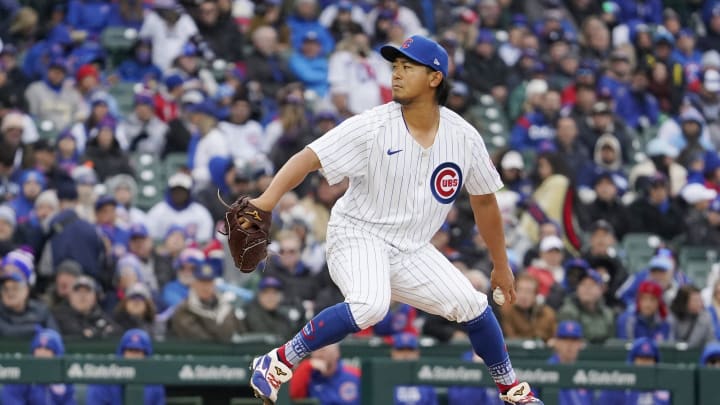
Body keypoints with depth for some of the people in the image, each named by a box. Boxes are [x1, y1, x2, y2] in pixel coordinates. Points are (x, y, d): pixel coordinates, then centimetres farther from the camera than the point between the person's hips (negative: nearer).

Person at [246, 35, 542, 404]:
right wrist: (267, 200, -39)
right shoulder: (372, 127, -16)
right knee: (370, 305, -33)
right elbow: (309, 158, -22)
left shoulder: (464, 138, -4)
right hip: (358, 236, -5)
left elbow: (483, 200, 10)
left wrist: (501, 265, 17)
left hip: (411, 251, 5)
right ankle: (277, 364, -22)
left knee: (472, 305, 1)